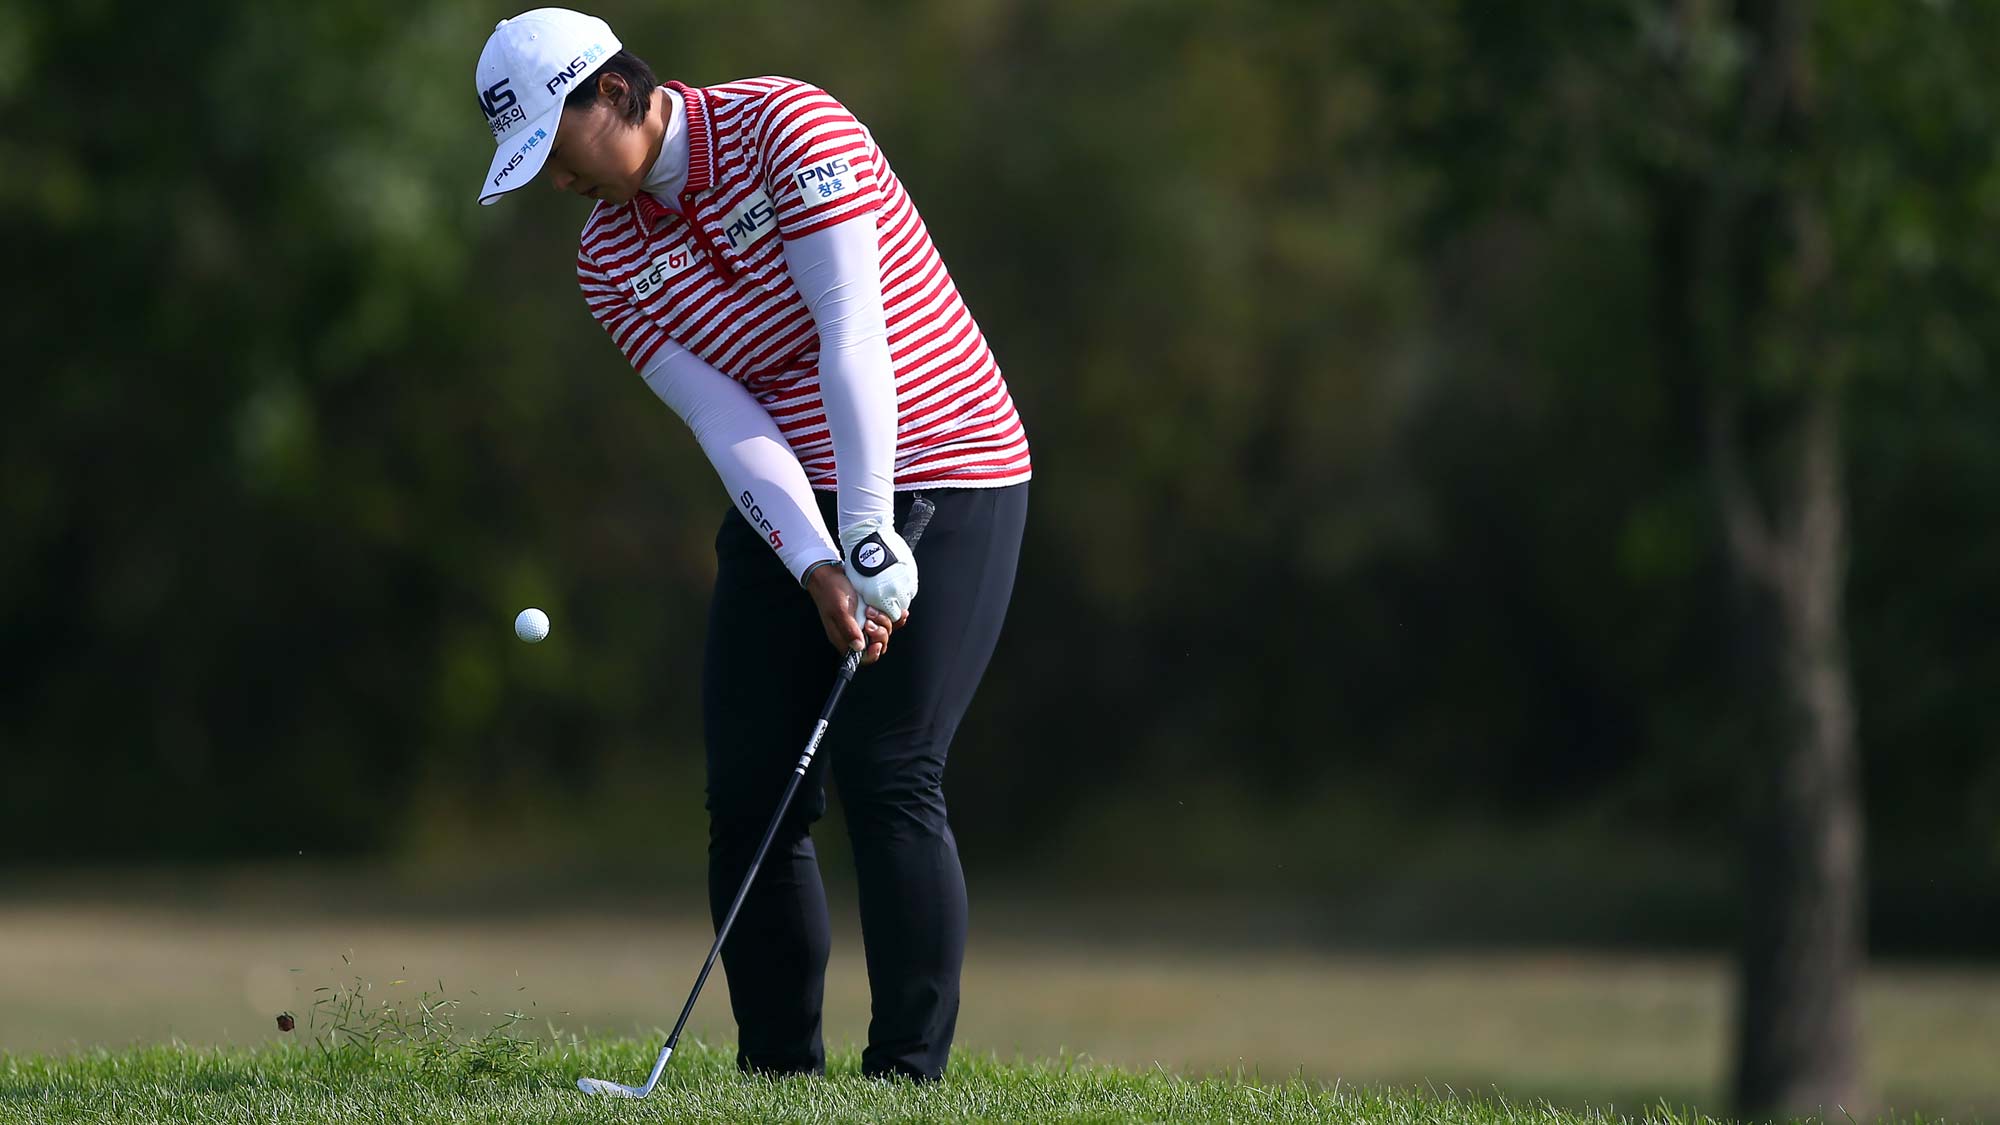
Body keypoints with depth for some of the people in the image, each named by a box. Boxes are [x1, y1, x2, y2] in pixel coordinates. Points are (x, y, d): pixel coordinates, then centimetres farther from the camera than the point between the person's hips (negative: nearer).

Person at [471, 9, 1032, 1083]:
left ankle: (910, 1073, -11)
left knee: (887, 778, -14)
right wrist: (817, 572, -23)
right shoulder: (608, 256, 2)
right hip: (787, 508, 6)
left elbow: (853, 346, -22)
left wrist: (871, 545, -27)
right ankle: (779, 1071, 8)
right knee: (751, 795, -1)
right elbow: (731, 427, -8)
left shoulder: (786, 125, -16)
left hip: (936, 481, -6)